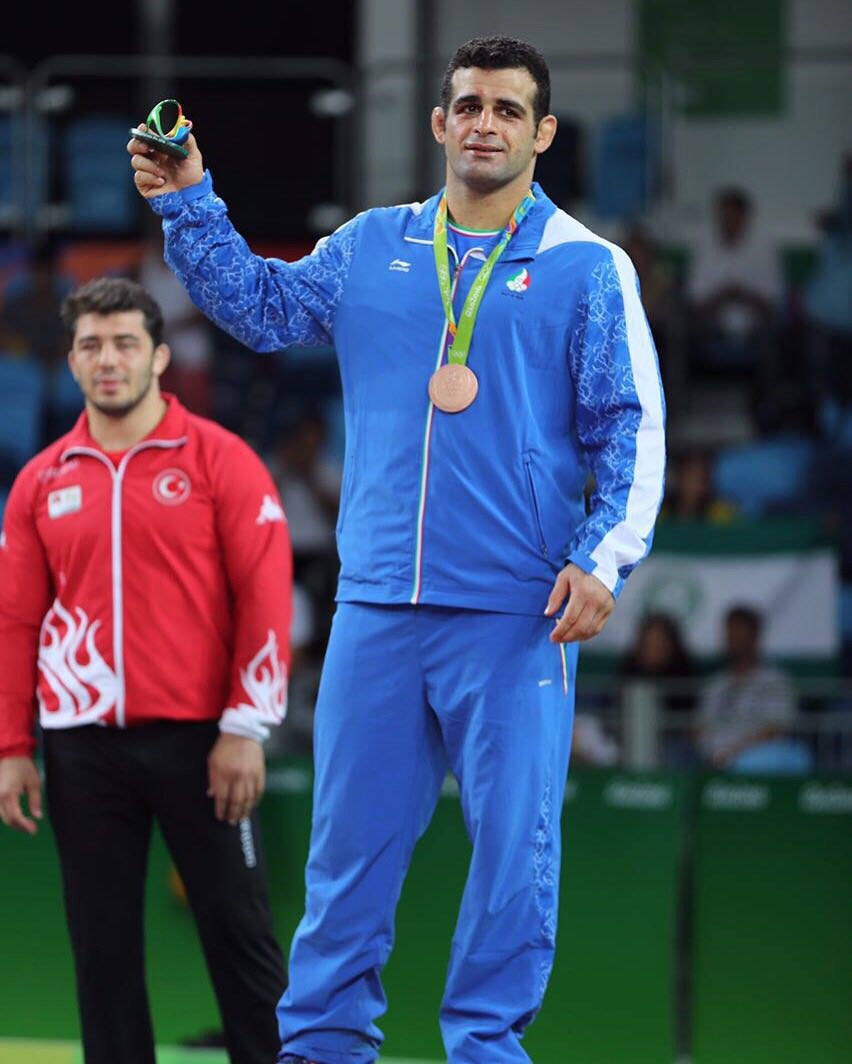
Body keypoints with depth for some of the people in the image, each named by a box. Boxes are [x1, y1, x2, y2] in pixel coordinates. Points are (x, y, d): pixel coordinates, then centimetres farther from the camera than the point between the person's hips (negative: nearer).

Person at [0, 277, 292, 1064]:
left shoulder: (221, 461, 0)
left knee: (238, 930, -1)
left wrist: (245, 729, -11)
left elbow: (265, 596, -5)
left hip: (196, 738, -3)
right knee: (103, 945, 5)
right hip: (84, 748, 3)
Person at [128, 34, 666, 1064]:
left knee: (511, 840, -2)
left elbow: (630, 429, 0)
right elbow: (258, 303, 21)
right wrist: (188, 205, 10)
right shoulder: (373, 247, 11)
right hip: (377, 607, 3)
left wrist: (603, 557, -11)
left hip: (515, 612, -3)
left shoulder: (589, 269, 1)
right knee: (350, 833, 7)